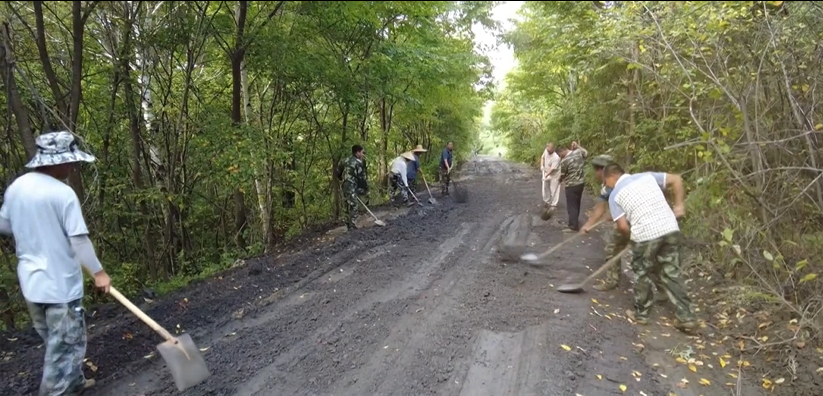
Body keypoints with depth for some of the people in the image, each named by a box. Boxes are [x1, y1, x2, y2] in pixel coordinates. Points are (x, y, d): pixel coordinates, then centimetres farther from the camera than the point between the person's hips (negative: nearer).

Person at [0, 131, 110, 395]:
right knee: (66, 347, 4)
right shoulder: (63, 193, -20)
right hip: (59, 284, -8)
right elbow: (79, 240, -19)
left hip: (30, 283, 9)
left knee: (56, 344, 23)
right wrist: (98, 272, -9)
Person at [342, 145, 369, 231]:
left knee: (349, 208, 14)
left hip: (345, 187, 9)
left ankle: (349, 226, 20)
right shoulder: (358, 162, -11)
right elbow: (362, 177, -8)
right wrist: (366, 189, 3)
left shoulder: (347, 161, 15)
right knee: (355, 208, -6)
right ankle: (352, 227, -8)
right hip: (352, 188, -9)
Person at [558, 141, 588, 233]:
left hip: (571, 186, -8)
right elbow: (587, 153, 21)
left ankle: (574, 227, 3)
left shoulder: (564, 161, -20)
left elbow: (562, 175, -6)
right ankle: (576, 220, 37)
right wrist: (577, 146, 20)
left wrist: (560, 180, 15)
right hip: (581, 183, 8)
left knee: (571, 206, 1)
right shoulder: (579, 152, -3)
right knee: (577, 203, 22)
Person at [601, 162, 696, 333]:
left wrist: (633, 236, 19)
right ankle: (687, 317, 16)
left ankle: (641, 313, 29)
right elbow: (676, 179, 16)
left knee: (642, 275, 16)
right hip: (671, 229, 4)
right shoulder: (647, 176, 15)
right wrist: (678, 205, 20)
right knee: (671, 275, 16)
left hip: (645, 236, -4)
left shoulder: (615, 195, 3)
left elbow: (622, 226, -2)